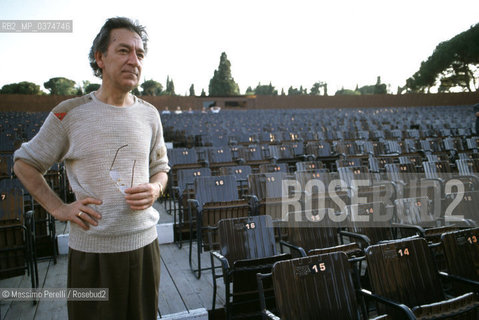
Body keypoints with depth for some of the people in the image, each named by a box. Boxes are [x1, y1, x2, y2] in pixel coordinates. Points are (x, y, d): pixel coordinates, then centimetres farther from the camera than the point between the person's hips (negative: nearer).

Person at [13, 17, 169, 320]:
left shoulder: (149, 114, 3)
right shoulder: (70, 113, -5)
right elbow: (25, 163, 6)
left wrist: (154, 189, -8)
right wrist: (58, 208, -5)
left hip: (144, 242, 3)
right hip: (91, 247, -3)